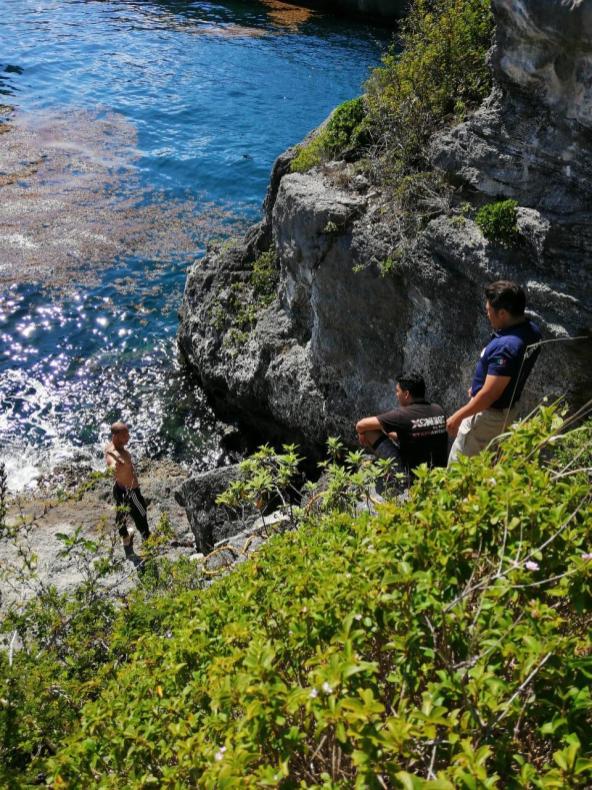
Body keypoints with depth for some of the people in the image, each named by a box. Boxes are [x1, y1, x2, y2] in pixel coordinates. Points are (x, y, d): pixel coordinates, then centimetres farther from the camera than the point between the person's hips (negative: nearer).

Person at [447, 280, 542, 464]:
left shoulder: (505, 347, -36)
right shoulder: (531, 330, -6)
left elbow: (489, 395, -31)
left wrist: (458, 416, -18)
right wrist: (478, 388, 20)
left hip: (488, 415, -9)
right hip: (507, 409, 9)